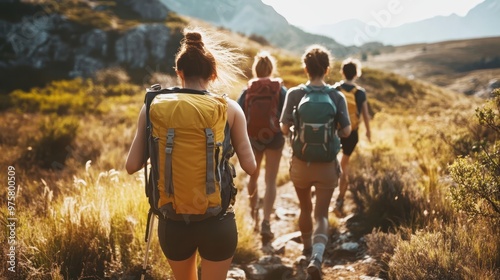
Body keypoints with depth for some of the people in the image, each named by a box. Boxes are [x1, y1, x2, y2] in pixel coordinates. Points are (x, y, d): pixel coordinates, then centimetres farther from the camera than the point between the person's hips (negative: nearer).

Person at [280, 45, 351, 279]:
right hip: (326, 164, -1)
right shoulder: (337, 96, -7)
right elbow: (346, 130, -9)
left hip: (301, 163, 1)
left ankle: (307, 248, 41)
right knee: (321, 214, 5)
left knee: (305, 208, 22)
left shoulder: (294, 94, -9)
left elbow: (284, 128, -10)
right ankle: (317, 257, -15)